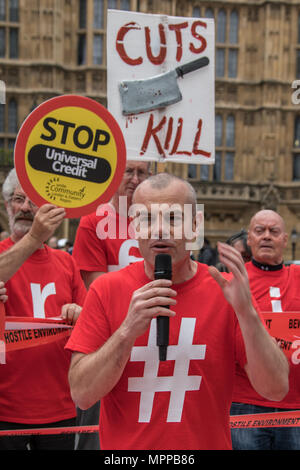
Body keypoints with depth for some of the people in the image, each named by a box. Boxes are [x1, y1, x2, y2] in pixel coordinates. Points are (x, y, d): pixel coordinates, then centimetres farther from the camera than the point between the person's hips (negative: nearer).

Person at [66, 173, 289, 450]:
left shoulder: (224, 290, -9)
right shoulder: (107, 289, -9)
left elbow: (276, 390, -14)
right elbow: (81, 395, -14)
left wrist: (246, 313, -27)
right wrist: (128, 330, -26)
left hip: (208, 443, 1)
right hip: (123, 444, 0)